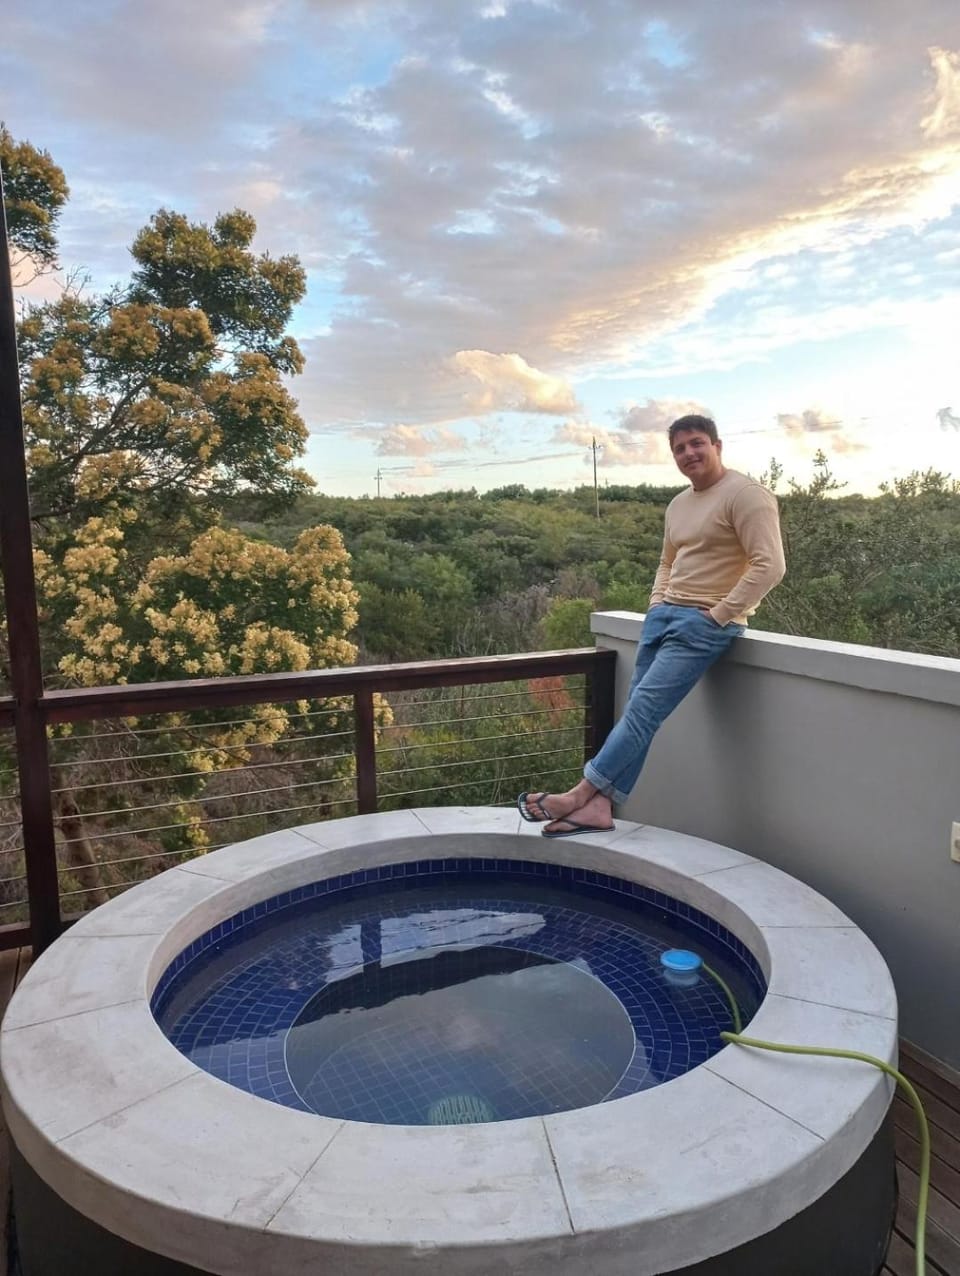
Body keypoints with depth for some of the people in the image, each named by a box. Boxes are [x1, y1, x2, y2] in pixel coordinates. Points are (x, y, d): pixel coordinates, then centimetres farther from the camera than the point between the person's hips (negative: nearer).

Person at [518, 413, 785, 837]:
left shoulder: (745, 494, -9)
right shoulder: (678, 504, 17)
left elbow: (769, 566, -17)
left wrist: (719, 613, -16)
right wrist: (656, 603, 13)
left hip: (705, 623, -8)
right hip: (664, 614, 8)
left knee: (643, 708, -13)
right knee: (637, 712, 2)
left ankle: (581, 794, -9)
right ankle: (599, 806, 1)